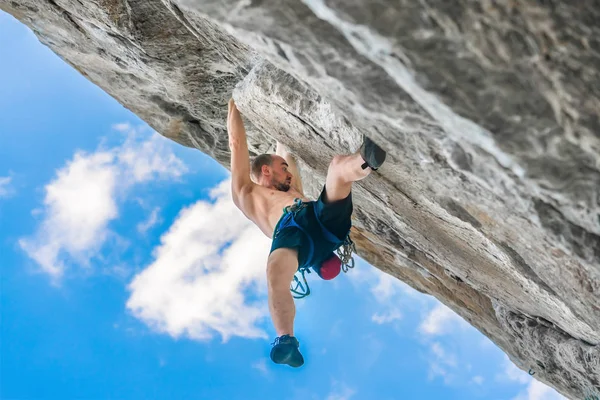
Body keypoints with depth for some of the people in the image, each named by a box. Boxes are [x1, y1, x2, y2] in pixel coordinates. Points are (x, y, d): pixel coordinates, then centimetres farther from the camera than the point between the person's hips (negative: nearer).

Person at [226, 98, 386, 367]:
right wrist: (234, 101, 40)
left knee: (339, 165, -21)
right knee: (276, 273, -38)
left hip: (325, 218, 4)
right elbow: (237, 144, 33)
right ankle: (286, 340, -28)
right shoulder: (245, 193, 33)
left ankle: (367, 159, -54)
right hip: (289, 231, -4)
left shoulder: (292, 190, 46)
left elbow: (283, 147, 56)